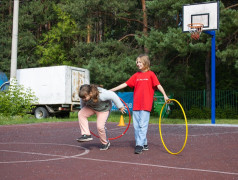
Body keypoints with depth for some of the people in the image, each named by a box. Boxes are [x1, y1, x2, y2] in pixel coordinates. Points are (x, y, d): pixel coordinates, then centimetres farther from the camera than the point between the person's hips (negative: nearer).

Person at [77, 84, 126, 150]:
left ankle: (105, 143, 11)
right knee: (80, 114, -20)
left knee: (100, 126, -16)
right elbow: (83, 104, 0)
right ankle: (86, 135, -19)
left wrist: (120, 106, -15)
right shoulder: (84, 95, -24)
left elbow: (113, 96, -26)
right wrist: (83, 110, 17)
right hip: (91, 107, 5)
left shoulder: (101, 95, -41)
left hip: (103, 109, -5)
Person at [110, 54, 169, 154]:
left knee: (143, 125, -9)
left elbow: (158, 85, -7)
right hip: (136, 105, 5)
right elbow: (125, 84, 12)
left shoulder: (150, 74, 1)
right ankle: (144, 144, 17)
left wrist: (164, 95, -22)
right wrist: (111, 90, 9)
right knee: (136, 126, 7)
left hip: (146, 105, -5)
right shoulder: (136, 75, 12)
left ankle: (139, 145, -7)